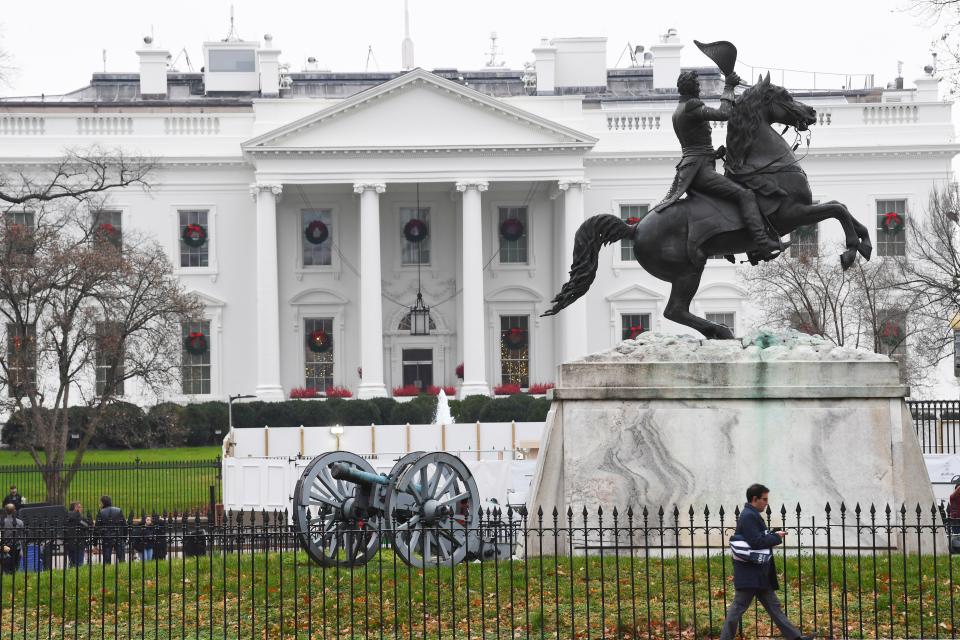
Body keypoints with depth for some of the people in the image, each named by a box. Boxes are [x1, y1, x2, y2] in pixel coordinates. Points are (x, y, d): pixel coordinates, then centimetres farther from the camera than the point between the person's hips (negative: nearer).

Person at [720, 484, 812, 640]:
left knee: (773, 606, 11)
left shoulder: (753, 515, 16)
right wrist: (776, 537, -11)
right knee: (738, 606, -5)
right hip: (750, 573, -11)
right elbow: (756, 542, -23)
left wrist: (773, 536, 4)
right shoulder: (748, 516, -16)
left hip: (759, 573, 11)